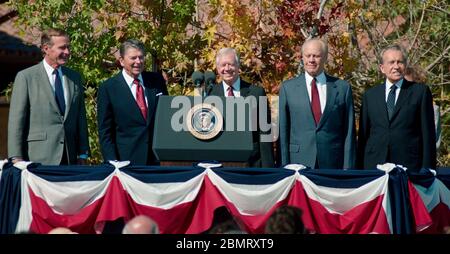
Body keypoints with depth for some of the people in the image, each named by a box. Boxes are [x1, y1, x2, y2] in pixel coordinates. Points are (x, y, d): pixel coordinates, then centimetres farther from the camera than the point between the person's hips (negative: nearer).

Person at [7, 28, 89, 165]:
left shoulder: (75, 78, 13)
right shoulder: (26, 77, -1)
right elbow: (16, 120, -3)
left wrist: (83, 154, 10)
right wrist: (16, 158, -10)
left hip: (70, 158, 4)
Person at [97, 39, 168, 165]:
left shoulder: (157, 81, 7)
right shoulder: (108, 88, -3)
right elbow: (105, 131, -1)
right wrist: (112, 162, -9)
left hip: (158, 158, 3)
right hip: (127, 159, -3)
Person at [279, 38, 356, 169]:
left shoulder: (342, 88, 5)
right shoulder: (288, 88, 5)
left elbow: (349, 132, 5)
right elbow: (283, 132, 5)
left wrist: (348, 168, -1)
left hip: (333, 164, 0)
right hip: (299, 163, 0)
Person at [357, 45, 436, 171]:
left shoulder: (420, 92, 5)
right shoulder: (370, 95, 13)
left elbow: (428, 133, 3)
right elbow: (363, 135, 12)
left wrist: (427, 169, -3)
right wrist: (360, 168, 4)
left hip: (409, 166, -2)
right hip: (374, 167, 2)